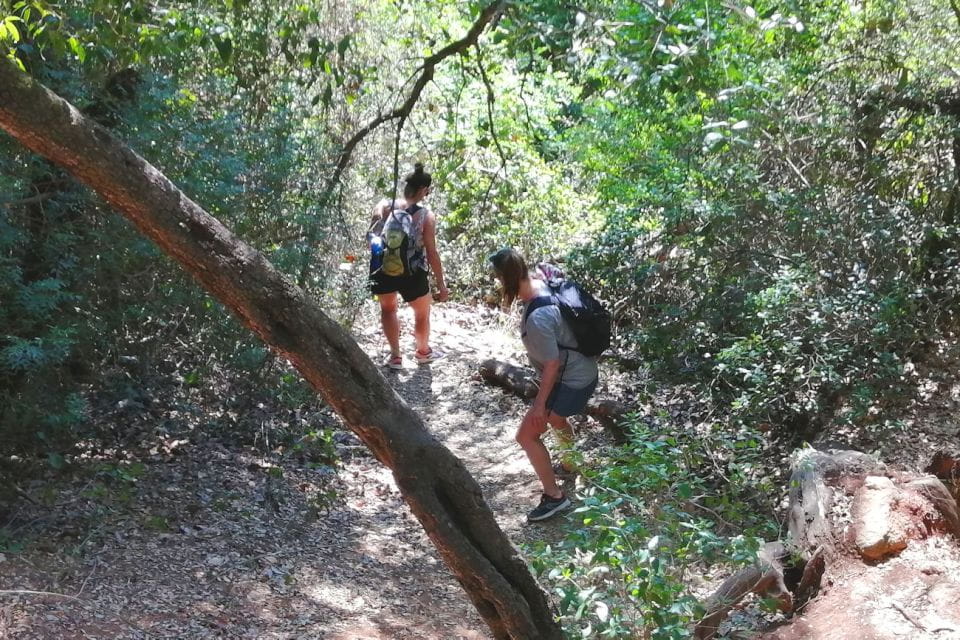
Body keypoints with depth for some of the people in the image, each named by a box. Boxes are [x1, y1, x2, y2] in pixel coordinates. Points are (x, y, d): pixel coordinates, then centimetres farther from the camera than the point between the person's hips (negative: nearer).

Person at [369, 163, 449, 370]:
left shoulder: (383, 206, -8)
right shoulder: (426, 216, -15)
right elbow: (432, 254, -14)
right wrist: (441, 285, -6)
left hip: (383, 270, 2)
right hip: (412, 274, -2)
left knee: (388, 308, 29)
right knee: (422, 312, 25)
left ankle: (395, 356, 26)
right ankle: (423, 351, 45)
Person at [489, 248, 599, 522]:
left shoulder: (538, 318, -34)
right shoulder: (541, 284, -8)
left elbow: (552, 364, -27)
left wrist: (540, 402, -16)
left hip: (571, 381, -10)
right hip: (582, 373, 10)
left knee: (527, 435, -3)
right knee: (555, 418, 35)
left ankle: (554, 496, 7)